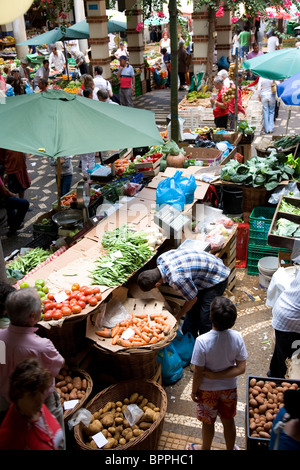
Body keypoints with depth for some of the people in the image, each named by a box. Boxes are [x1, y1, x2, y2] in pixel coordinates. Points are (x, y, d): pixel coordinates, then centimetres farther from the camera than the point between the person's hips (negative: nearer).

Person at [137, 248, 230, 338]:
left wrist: (177, 317, -3)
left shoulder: (177, 280, -39)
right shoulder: (160, 259, -15)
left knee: (205, 318, -9)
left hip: (216, 278, -9)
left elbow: (193, 299, -22)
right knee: (192, 312, 16)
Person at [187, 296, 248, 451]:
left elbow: (198, 373, -21)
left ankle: (205, 448, 47)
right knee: (228, 420, 26)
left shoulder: (202, 341, -32)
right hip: (229, 387, 3)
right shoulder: (236, 337, -21)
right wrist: (216, 375, -16)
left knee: (208, 422, 23)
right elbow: (241, 368, -17)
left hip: (208, 390, -2)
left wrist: (194, 391, -5)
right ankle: (230, 448, 47)